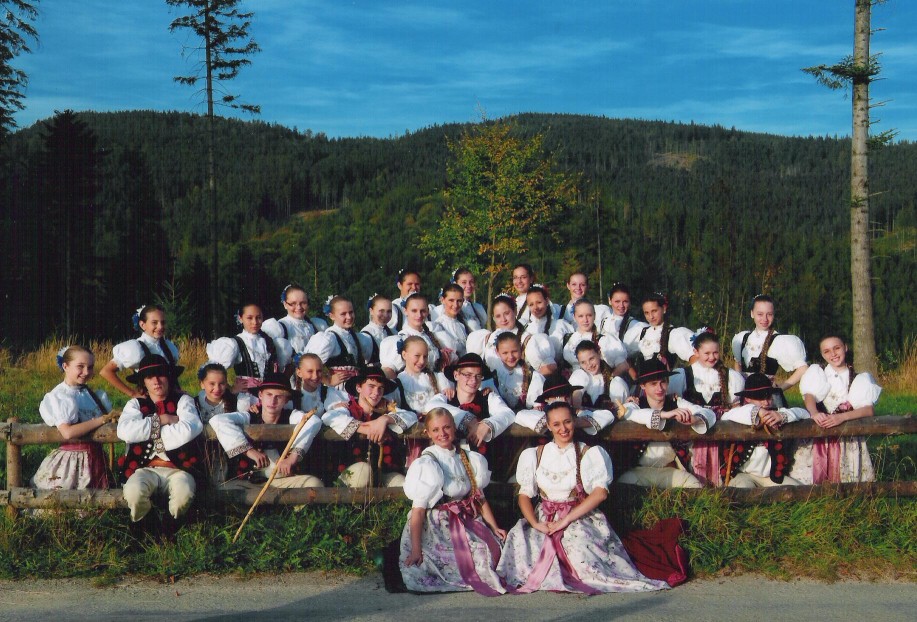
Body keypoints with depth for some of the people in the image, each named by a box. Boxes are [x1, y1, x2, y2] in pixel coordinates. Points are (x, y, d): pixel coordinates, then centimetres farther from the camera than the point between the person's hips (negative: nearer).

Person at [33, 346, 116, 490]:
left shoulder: (94, 395, 11)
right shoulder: (57, 396, -9)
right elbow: (68, 432, -23)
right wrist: (104, 419, -18)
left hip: (95, 458, 6)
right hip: (71, 461, -6)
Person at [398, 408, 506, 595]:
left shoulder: (468, 459, 10)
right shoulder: (426, 464, -9)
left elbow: (479, 498, 14)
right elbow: (418, 509, -15)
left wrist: (495, 528, 3)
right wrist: (415, 549, -20)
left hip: (468, 523, 5)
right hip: (437, 529, -5)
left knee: (494, 549, -17)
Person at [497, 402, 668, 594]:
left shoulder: (590, 454, 0)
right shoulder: (534, 455, 10)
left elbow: (600, 492, -12)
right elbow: (524, 494, 4)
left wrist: (567, 520, -19)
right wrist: (535, 523, -15)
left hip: (580, 517, -3)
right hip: (544, 517, 3)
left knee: (577, 538, -35)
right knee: (518, 537, -26)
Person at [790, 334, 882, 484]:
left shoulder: (859, 380, 8)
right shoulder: (817, 374, 8)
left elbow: (870, 410, -6)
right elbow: (809, 396, -10)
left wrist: (841, 417, -24)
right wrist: (814, 413, -34)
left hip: (847, 439, 0)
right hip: (817, 437, 0)